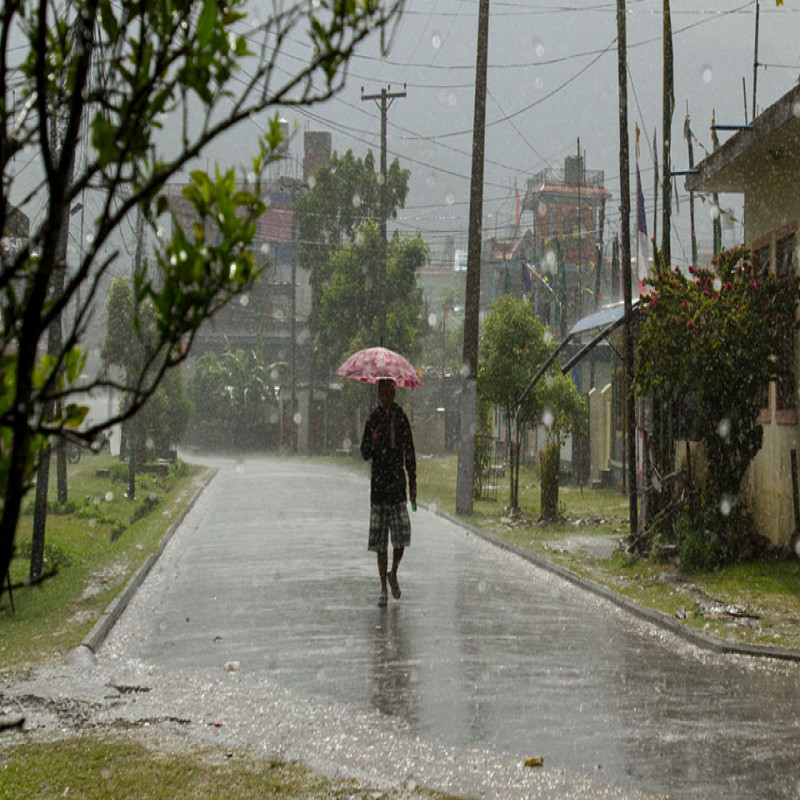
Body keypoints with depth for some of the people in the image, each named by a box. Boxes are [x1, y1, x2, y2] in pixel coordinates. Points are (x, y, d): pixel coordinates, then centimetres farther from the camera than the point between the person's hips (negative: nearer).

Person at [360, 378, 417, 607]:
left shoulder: (401, 417, 6)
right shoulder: (373, 419, 1)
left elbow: (409, 452, 11)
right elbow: (365, 453, 2)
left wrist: (413, 484, 8)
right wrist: (373, 444, -21)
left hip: (398, 483, 1)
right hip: (378, 484, -1)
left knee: (401, 538, -7)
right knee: (380, 541, 1)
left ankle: (393, 574, 21)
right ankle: (384, 590, 10)